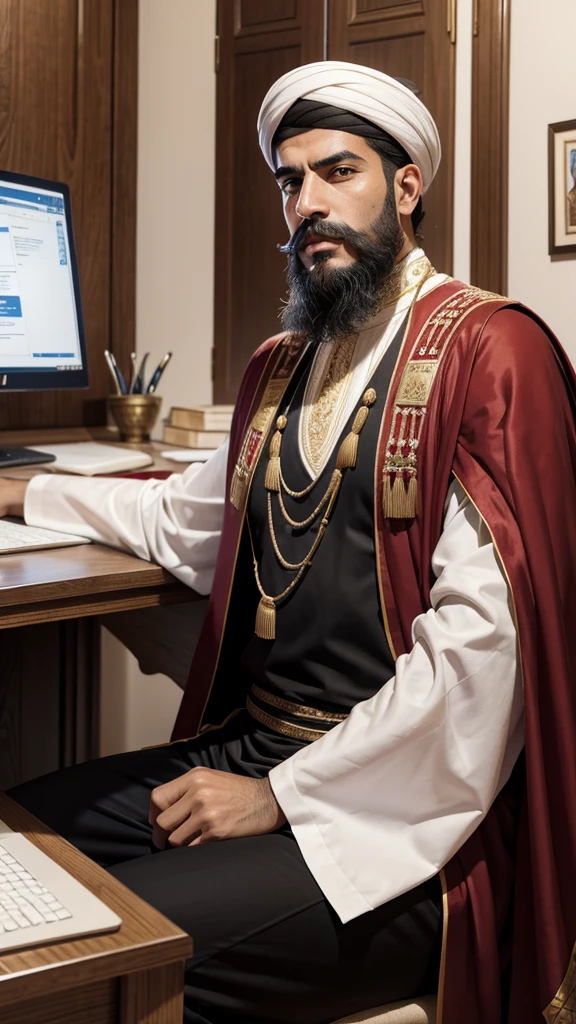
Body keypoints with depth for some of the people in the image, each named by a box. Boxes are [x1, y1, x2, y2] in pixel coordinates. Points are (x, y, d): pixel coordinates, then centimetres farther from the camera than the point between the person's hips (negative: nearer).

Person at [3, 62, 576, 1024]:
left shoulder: (489, 350, -11)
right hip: (247, 754, 8)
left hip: (390, 818, -8)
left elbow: (483, 640, -20)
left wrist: (284, 794, -17)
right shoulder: (279, 366, 17)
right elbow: (186, 520, 33)